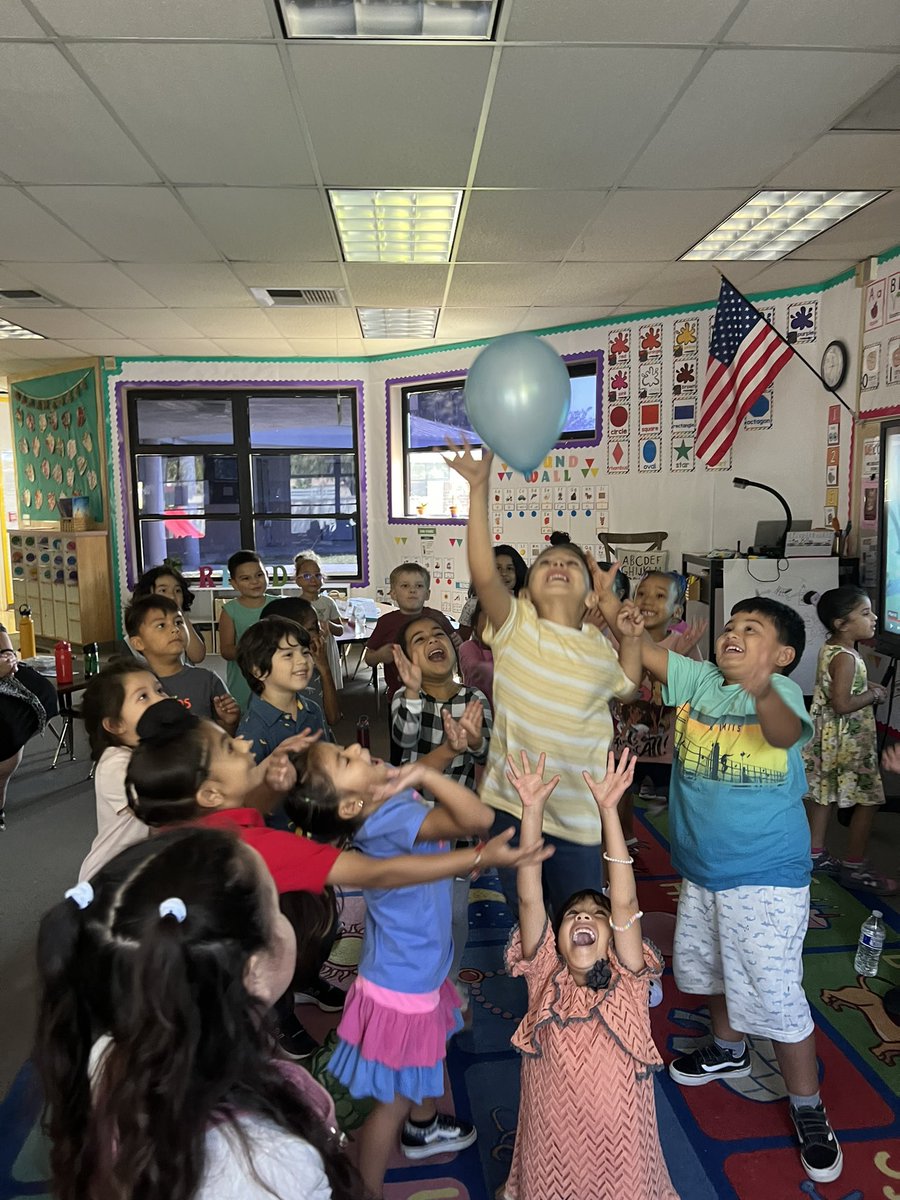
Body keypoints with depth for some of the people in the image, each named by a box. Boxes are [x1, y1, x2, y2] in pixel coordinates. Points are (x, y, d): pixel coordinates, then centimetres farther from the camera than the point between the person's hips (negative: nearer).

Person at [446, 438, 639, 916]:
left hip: (578, 819, 2)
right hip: (512, 805, -1)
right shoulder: (514, 625, -9)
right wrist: (479, 488, -30)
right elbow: (484, 573, -23)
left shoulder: (603, 648, 0)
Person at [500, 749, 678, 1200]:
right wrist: (532, 810, -29)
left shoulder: (626, 980, -11)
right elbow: (529, 899, -19)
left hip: (620, 1153, -1)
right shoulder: (546, 976, -8)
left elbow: (625, 902, -25)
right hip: (551, 1160, 1)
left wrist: (608, 810, -35)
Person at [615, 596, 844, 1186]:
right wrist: (630, 631, -26)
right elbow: (642, 655, -3)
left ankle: (809, 1108, 25)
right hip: (702, 868, 7)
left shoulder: (782, 690, -19)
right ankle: (730, 1050, 52)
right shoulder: (699, 679, -3)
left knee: (775, 994, 0)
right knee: (712, 968, 26)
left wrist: (763, 694, -62)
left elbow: (787, 732, -40)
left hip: (767, 877, -7)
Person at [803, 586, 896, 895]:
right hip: (847, 741, -10)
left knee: (824, 795, 16)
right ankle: (854, 868, 10)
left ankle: (816, 855, 25)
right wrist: (874, 695, -13)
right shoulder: (846, 658, -22)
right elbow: (843, 704, -27)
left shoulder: (830, 649, 7)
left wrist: (866, 686, 9)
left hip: (828, 738, 10)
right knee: (868, 800, 1)